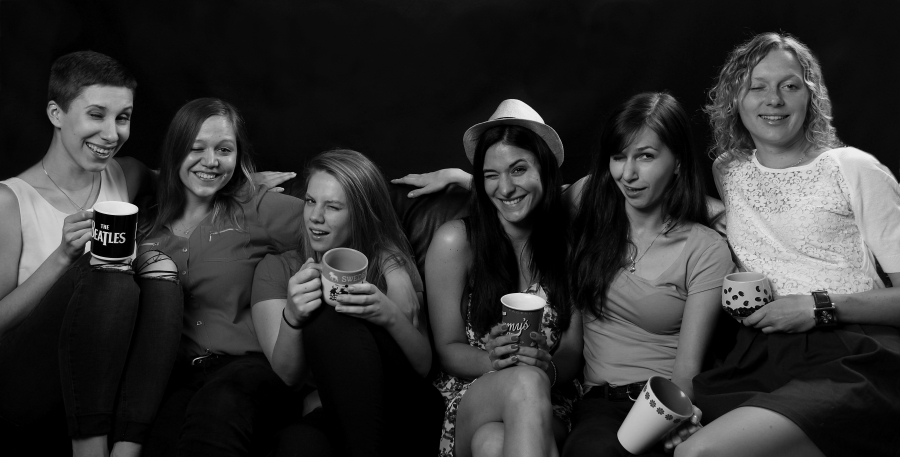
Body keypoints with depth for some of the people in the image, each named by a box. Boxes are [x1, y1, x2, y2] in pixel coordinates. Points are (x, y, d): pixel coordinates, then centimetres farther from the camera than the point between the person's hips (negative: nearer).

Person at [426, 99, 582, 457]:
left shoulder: (567, 246, 6)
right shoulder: (456, 241, -2)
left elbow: (571, 358, 6)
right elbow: (447, 350, 1)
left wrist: (547, 365, -18)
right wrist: (495, 361, -20)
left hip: (544, 409, 0)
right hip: (465, 401, 0)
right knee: (526, 381, -36)